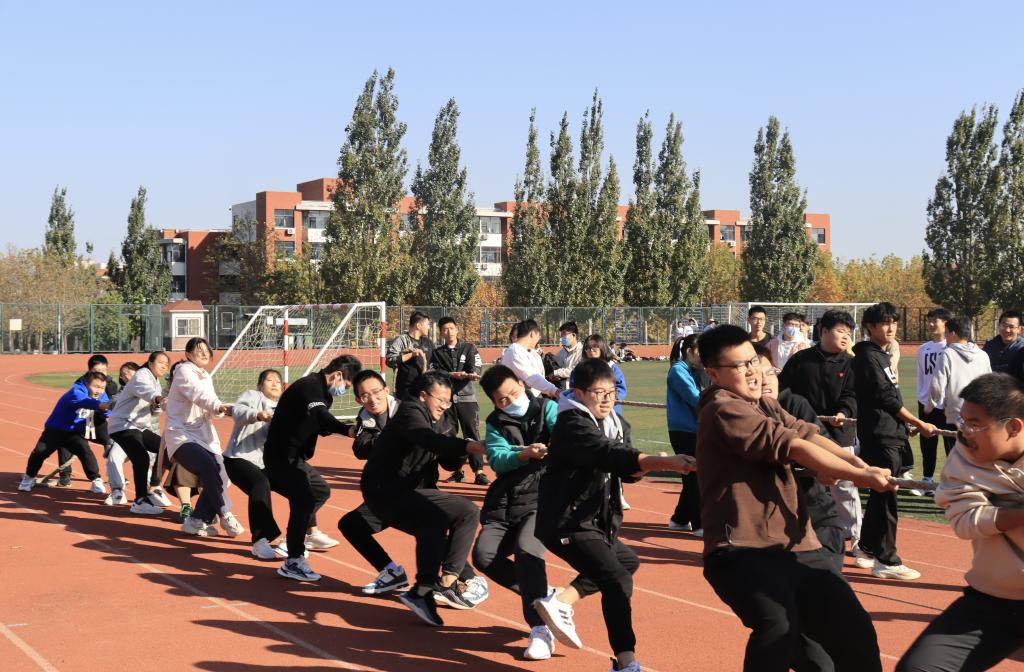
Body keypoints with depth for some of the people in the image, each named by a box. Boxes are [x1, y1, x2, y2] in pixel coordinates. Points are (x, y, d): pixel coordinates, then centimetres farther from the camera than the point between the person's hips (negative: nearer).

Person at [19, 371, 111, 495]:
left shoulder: (100, 396, -7)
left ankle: (96, 481, -7)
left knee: (86, 452, -20)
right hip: (55, 430, -4)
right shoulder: (76, 392, -31)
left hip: (75, 432, 4)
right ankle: (29, 477, 15)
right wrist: (101, 405, -72)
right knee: (39, 452, -11)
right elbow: (84, 402, -53)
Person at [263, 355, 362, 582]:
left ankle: (308, 533, 41)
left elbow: (321, 426, 11)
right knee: (304, 500, -24)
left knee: (321, 490, 25)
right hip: (282, 455, -11)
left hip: (294, 456, 11)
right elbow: (320, 416, -39)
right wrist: (347, 429, -55)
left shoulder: (320, 390, 12)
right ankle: (293, 562, -27)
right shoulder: (310, 386, -20)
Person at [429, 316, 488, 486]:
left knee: (472, 434, -7)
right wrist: (453, 374, -16)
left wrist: (470, 374, -29)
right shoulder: (437, 352, 13)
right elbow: (434, 372, -2)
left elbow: (476, 368, -6)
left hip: (466, 397, -2)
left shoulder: (469, 348, 8)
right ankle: (457, 471, 14)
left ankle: (479, 472, -10)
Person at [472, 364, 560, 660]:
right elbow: (497, 460, -8)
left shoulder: (546, 408, 2)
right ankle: (542, 595, 6)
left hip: (544, 499, -4)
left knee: (526, 548, -30)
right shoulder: (495, 423, 9)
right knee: (484, 554, -15)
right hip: (505, 503, 4)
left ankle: (541, 630, -28)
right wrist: (525, 454, -28)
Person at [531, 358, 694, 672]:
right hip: (567, 522, -10)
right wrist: (667, 462, -43)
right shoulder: (571, 425, -19)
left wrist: (650, 464, -22)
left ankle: (561, 601, 18)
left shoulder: (614, 424, 9)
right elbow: (610, 455, -34)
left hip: (596, 521, 10)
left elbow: (625, 468, 3)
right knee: (617, 580, -22)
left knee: (627, 561, 27)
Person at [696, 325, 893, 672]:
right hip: (744, 554, -9)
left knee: (854, 631, 6)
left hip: (798, 549, 9)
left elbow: (808, 434, 3)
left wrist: (856, 462, -15)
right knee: (778, 626, -34)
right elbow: (794, 447, -17)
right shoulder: (723, 410, -11)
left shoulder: (767, 407, 20)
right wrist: (860, 476, -15)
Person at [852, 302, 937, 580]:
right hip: (880, 435, -10)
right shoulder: (868, 357, -11)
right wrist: (919, 424, -11)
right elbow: (887, 399, -15)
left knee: (881, 494, 14)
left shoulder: (882, 357, 18)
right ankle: (886, 561, -7)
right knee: (886, 497, -9)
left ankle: (866, 549, 24)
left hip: (891, 435, 10)